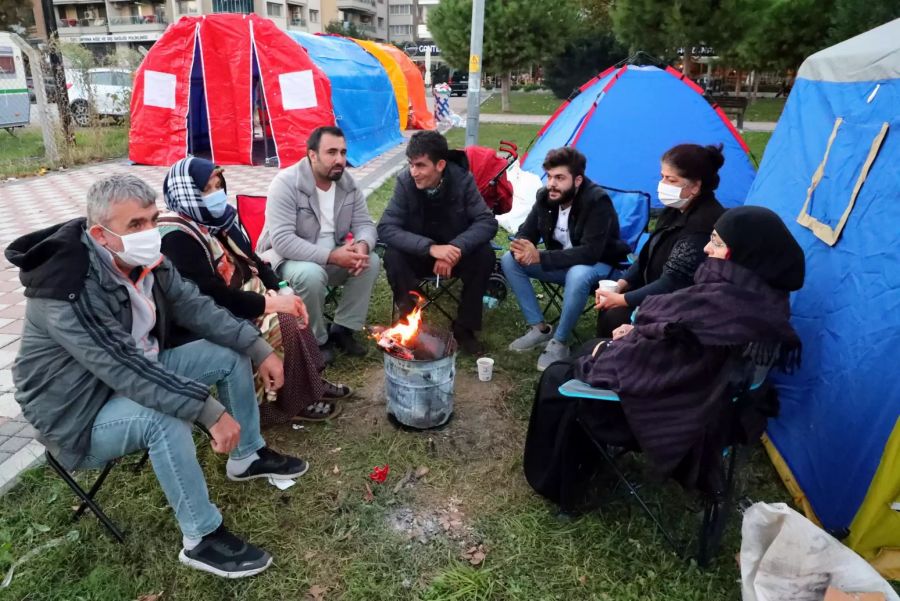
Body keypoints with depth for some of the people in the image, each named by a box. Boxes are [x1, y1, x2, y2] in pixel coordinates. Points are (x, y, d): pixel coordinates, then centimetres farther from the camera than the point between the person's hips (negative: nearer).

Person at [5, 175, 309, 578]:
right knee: (166, 418, -37)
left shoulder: (143, 260, -8)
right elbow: (126, 370, -38)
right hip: (81, 415, -8)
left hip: (137, 373, 8)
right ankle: (201, 540, -18)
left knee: (231, 352, -1)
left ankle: (247, 457, 16)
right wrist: (210, 412, -41)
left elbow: (196, 307, -4)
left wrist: (259, 349, -13)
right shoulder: (69, 292, -32)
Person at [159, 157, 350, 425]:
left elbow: (250, 260, 11)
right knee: (282, 324, -21)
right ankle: (292, 402, -5)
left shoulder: (217, 217, 6)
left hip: (235, 304, 9)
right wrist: (271, 303, -24)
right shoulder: (177, 238, -22)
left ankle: (310, 381, 7)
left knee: (291, 314, -2)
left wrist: (279, 291, -5)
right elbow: (214, 297, -27)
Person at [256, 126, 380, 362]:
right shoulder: (286, 183, -21)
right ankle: (316, 340, -12)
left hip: (331, 255, 6)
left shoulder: (348, 183, -2)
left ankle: (343, 329, -4)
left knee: (371, 261, -17)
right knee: (311, 274, -37)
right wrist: (331, 256, -35)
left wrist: (363, 245, -27)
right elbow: (282, 240, -29)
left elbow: (364, 224, -1)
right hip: (285, 258, -6)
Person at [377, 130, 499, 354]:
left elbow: (488, 222, -18)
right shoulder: (405, 182, -17)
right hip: (418, 256, 0)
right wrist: (431, 248, -39)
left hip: (455, 254, 1)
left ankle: (464, 327, -9)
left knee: (485, 254, -27)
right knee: (393, 256, -30)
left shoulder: (463, 179, -17)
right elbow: (385, 228, -25)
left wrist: (456, 248, -37)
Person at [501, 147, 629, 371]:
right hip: (562, 263, 6)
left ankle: (559, 342, -19)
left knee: (577, 275, -41)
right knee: (509, 260, -12)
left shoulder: (597, 201, -26)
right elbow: (526, 232, -4)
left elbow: (590, 253, -34)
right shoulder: (545, 196, -8)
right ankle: (539, 328, -5)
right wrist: (521, 248, -30)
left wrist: (540, 257, -39)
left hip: (599, 265, -6)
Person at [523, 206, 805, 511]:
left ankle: (554, 481, 24)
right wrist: (638, 334, 0)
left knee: (558, 377, 6)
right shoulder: (764, 298, -4)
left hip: (675, 416, -9)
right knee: (594, 350, 23)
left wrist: (607, 350, -6)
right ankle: (579, 461, 35)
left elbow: (656, 355, -25)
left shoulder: (724, 302, -33)